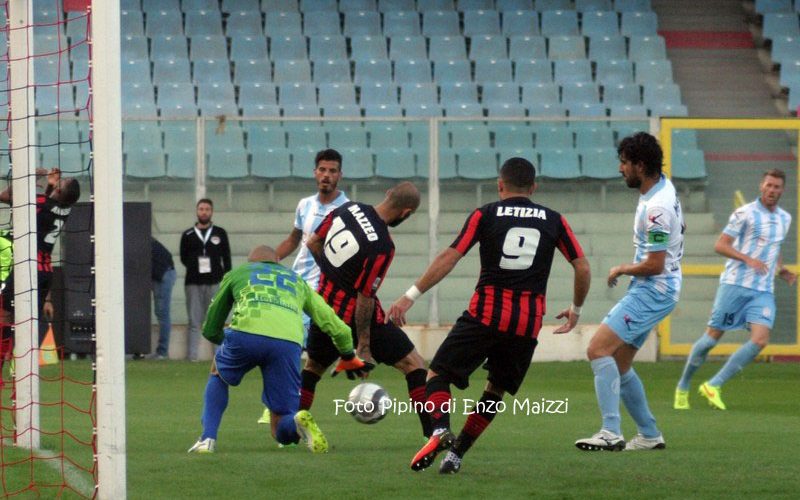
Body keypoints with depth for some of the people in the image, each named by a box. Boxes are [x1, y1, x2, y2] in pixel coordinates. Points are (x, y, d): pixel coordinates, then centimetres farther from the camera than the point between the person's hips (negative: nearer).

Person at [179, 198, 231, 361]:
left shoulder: (220, 233, 10)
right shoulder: (188, 235, 10)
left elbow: (226, 259, 9)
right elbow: (183, 258, 14)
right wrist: (194, 265, -3)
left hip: (215, 282, 0)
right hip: (193, 284, 0)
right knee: (194, 322, -2)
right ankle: (192, 357, -2)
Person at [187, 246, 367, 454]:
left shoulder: (237, 273, 31)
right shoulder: (298, 281, 36)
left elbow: (210, 331, 36)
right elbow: (337, 328, 34)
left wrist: (225, 340, 58)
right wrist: (348, 357, 53)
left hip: (246, 334, -1)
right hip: (289, 343, 1)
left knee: (217, 374, 34)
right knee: (283, 432, 12)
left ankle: (207, 439, 17)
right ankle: (298, 421, -23)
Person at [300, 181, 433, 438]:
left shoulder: (347, 208, -7)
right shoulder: (382, 247, -24)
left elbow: (313, 244, 7)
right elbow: (365, 298, -21)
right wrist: (363, 347, -13)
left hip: (325, 306, 6)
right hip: (356, 314, -6)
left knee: (313, 367, 26)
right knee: (413, 364, 2)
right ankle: (432, 433, -3)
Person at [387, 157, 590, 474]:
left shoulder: (485, 215, 5)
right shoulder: (553, 220, 11)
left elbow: (450, 257, -3)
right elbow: (582, 267, 9)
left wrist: (411, 296, -3)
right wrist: (575, 310, 24)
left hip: (485, 314, -2)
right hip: (528, 322, 2)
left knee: (438, 373, 7)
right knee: (497, 389, 21)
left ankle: (440, 430, -20)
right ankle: (456, 454, 13)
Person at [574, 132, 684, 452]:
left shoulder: (656, 208, -23)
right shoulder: (663, 186, 8)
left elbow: (654, 265, -23)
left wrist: (622, 270, -5)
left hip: (653, 291, -10)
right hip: (648, 290, 10)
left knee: (599, 350, -19)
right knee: (618, 365, 13)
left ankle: (611, 433, -25)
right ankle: (649, 435, 19)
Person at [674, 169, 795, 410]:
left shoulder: (785, 219, 14)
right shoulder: (745, 214, -6)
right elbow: (720, 245, -9)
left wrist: (781, 270, 10)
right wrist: (748, 259, -22)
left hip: (763, 291, 5)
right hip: (735, 284, -5)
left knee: (760, 341, -15)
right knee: (712, 337, -1)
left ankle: (714, 386, -7)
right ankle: (683, 387, 18)